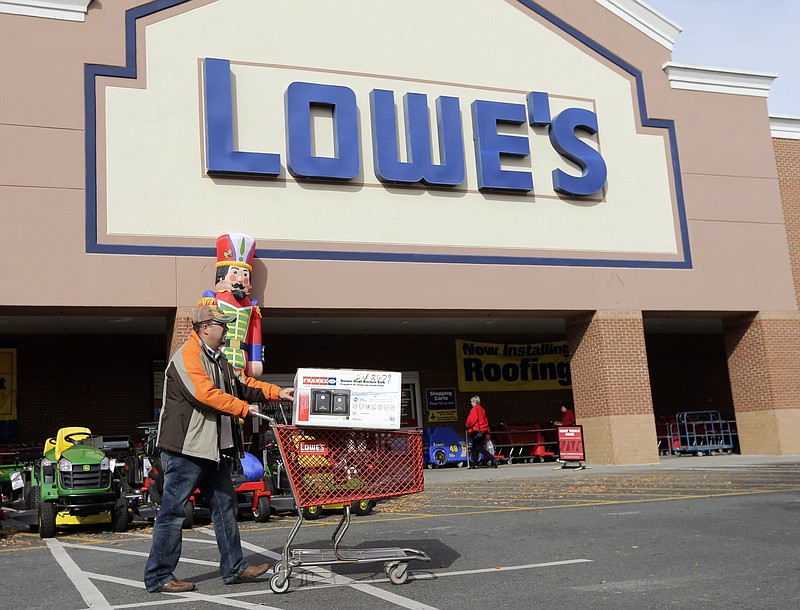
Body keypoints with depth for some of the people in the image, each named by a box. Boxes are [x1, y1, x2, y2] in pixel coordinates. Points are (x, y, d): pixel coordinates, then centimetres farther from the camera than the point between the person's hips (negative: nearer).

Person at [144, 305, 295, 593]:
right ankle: (158, 576, 8)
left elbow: (243, 384, 21)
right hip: (185, 449, -10)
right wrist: (243, 408, -16)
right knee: (172, 511, -2)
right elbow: (206, 393, -25)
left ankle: (234, 568, 23)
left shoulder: (218, 359, 18)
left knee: (225, 503, 14)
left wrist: (277, 392, 9)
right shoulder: (188, 356, -14)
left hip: (211, 449, 11)